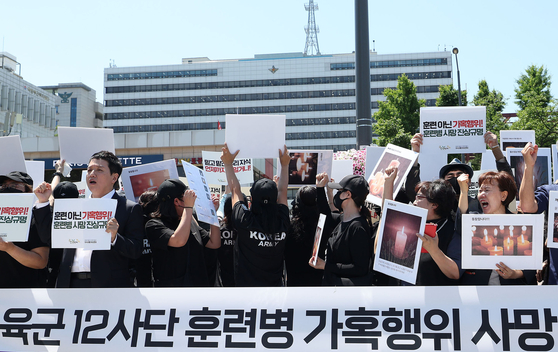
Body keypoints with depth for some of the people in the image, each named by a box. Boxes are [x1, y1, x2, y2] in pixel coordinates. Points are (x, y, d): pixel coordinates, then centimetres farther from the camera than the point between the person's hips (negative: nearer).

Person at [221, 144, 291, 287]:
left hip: (247, 284, -2)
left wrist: (228, 164, 14)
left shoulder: (244, 221, -16)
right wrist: (284, 164, 23)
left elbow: (235, 190, 0)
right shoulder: (282, 222, -9)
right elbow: (282, 191, 9)